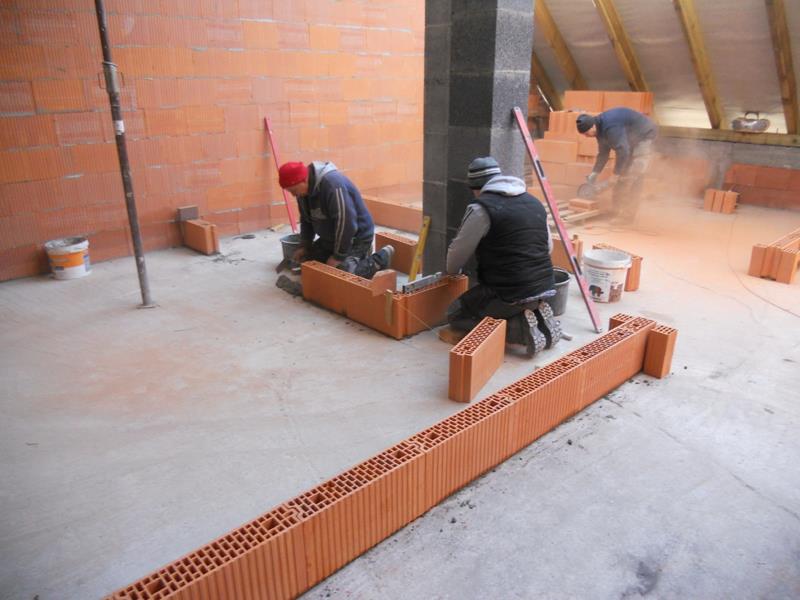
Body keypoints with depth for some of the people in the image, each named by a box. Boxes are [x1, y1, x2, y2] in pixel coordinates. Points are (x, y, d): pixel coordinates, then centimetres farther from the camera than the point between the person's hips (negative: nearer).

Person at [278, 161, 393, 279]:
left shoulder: (332, 184, -31)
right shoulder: (304, 189, -3)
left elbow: (346, 224, -32)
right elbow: (306, 219, 13)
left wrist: (338, 256, -26)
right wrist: (304, 246, 4)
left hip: (355, 238, -9)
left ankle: (380, 260, -2)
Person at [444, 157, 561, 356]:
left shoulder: (482, 208, -10)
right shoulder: (535, 202, 12)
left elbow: (459, 250, -2)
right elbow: (548, 247, 20)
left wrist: (451, 271, 19)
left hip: (510, 293, -8)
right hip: (544, 288, 8)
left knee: (456, 315, 9)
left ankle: (521, 328, -7)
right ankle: (538, 316, 7)